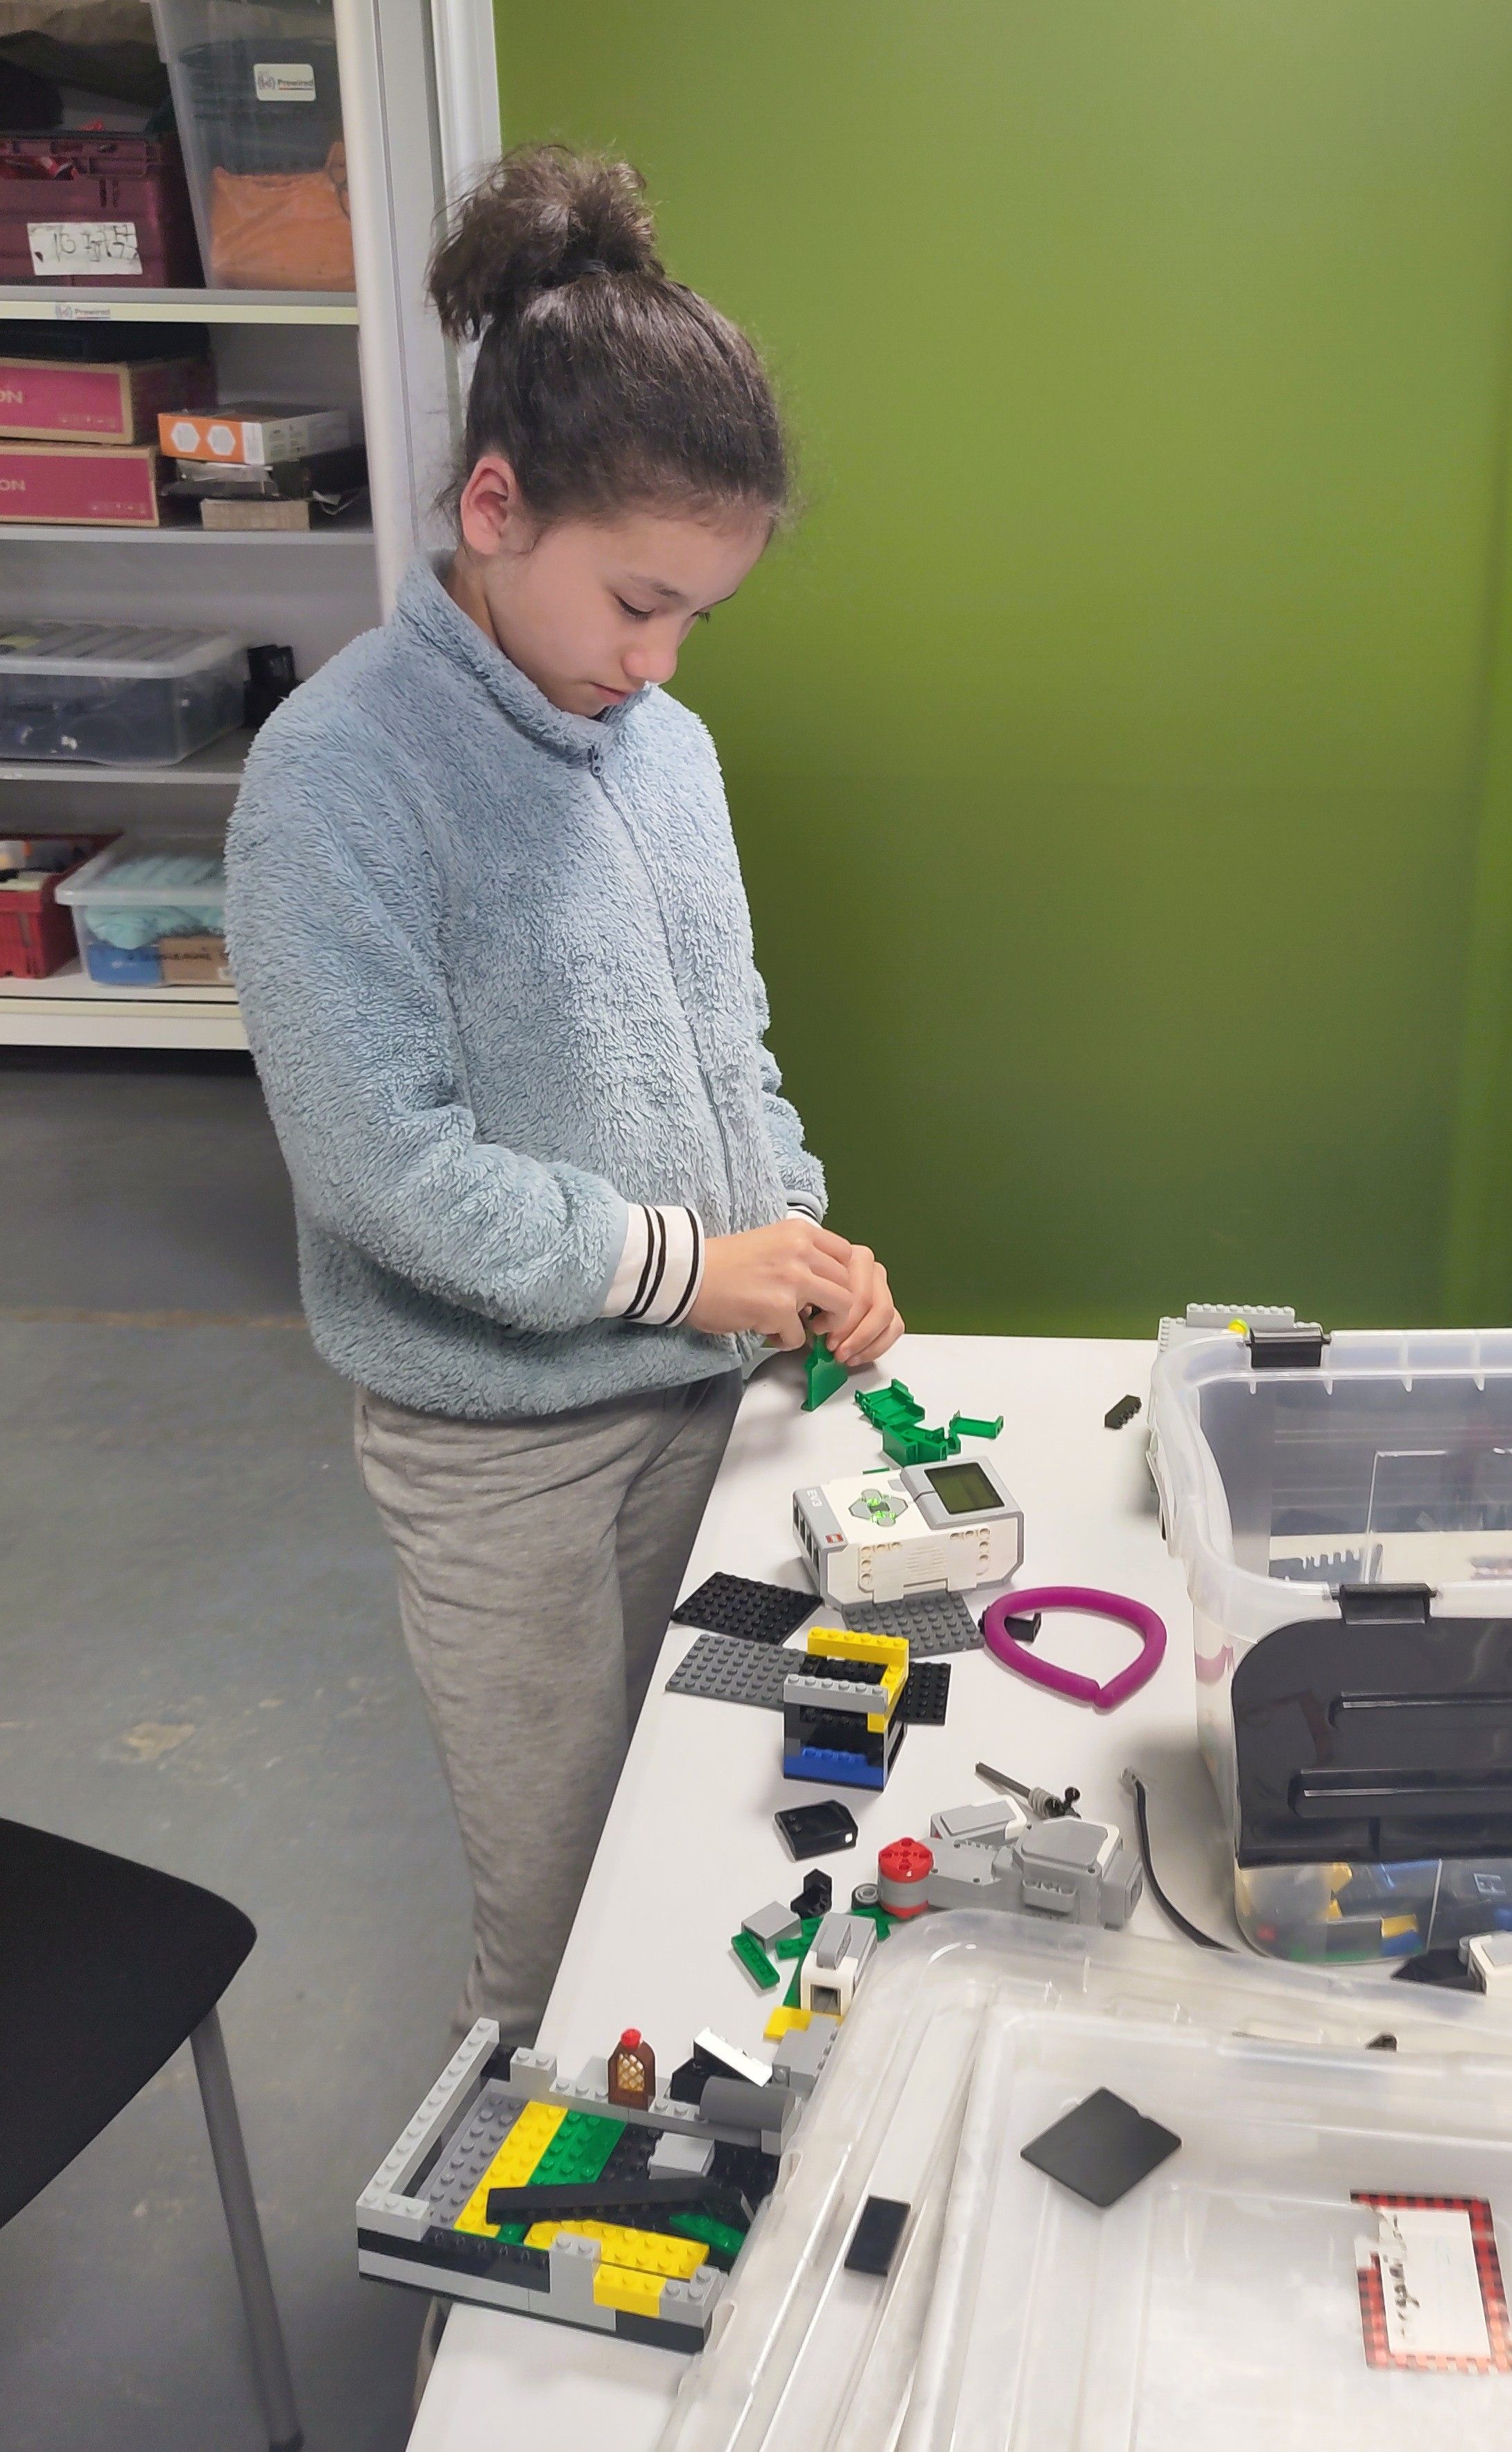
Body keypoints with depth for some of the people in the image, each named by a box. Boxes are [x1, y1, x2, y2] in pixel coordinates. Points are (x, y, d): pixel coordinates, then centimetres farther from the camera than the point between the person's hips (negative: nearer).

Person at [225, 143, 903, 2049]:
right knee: (557, 1886, 11)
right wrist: (679, 1259, -17)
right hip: (501, 1435, -6)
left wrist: (799, 1232, -3)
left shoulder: (665, 742, 2)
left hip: (698, 1384, 6)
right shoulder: (340, 773, -18)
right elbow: (380, 1161, -22)